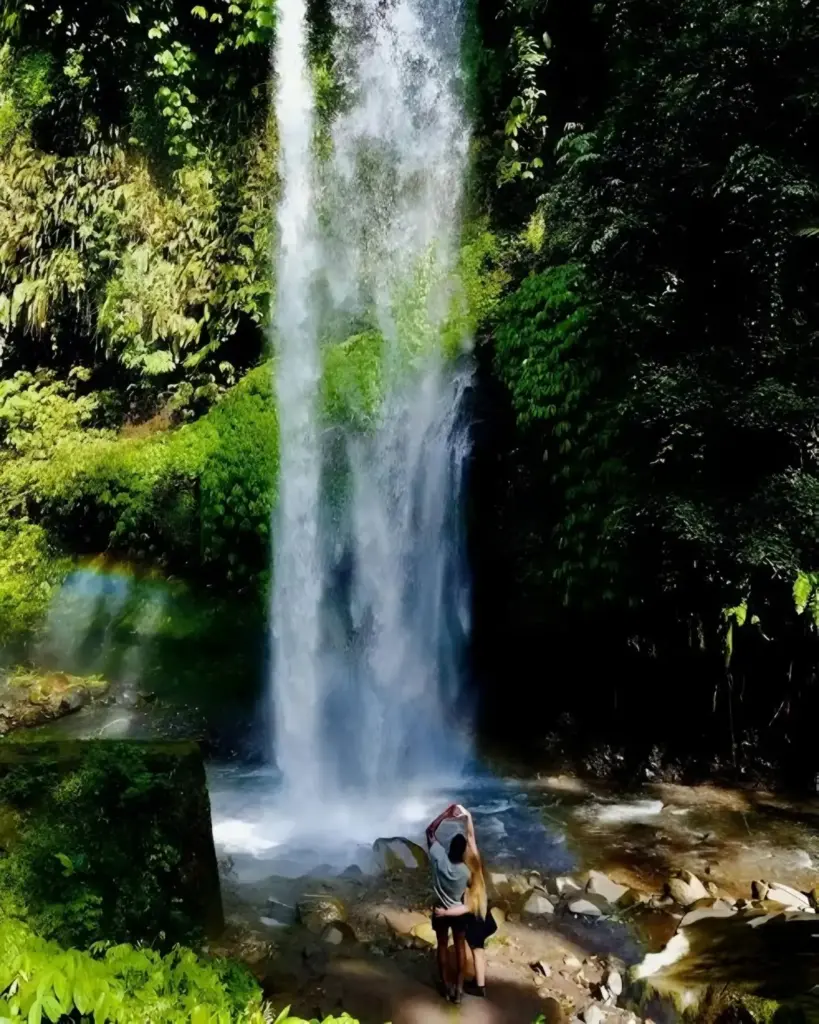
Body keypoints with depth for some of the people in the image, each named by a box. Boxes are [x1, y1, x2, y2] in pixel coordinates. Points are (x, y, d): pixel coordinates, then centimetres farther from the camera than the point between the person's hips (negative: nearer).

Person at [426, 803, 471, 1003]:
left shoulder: (439, 858, -28)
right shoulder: (465, 871, -26)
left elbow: (430, 830, -18)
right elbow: (471, 885, -1)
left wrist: (446, 814, -17)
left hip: (440, 911, 1)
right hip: (459, 912, -1)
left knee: (442, 946, 18)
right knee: (460, 946, 16)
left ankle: (446, 986, 28)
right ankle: (458, 988, 22)